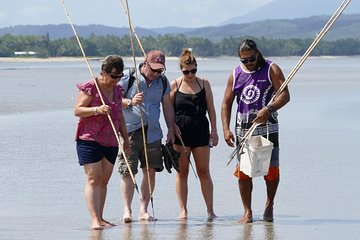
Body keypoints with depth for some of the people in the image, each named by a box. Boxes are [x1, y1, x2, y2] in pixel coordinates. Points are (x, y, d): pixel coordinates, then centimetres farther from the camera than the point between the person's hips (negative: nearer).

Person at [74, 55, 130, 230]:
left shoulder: (117, 90, 13)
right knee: (93, 179, -12)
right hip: (90, 140, -7)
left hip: (111, 143, 7)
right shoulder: (90, 88, -8)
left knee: (104, 181, 7)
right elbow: (77, 110, -12)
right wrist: (97, 110, -27)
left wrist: (126, 139, 20)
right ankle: (94, 219, -17)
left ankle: (100, 218, 11)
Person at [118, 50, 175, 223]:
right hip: (129, 132, -4)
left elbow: (167, 106, 16)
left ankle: (143, 210, 9)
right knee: (127, 171, -8)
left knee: (150, 171, 2)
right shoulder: (128, 77, -5)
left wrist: (171, 130, 11)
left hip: (152, 133, 4)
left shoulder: (162, 81, 9)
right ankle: (127, 210, -5)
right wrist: (130, 102, -22)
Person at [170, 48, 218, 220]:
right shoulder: (174, 85, 3)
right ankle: (183, 211, 6)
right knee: (182, 172, 2)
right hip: (180, 132, -1)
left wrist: (214, 130, 3)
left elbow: (211, 109, 9)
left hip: (200, 131, 1)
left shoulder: (204, 84, 7)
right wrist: (172, 126, -11)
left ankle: (210, 210, 3)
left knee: (204, 171, 0)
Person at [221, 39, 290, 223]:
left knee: (272, 169, -4)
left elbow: (285, 95, -8)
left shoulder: (271, 70, 0)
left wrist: (269, 109, -25)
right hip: (243, 130, 2)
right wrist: (226, 129, -2)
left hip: (267, 128, -2)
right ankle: (247, 211, 7)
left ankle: (269, 205, 18)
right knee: (243, 171, -2)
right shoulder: (235, 75, 9)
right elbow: (226, 103, 10)